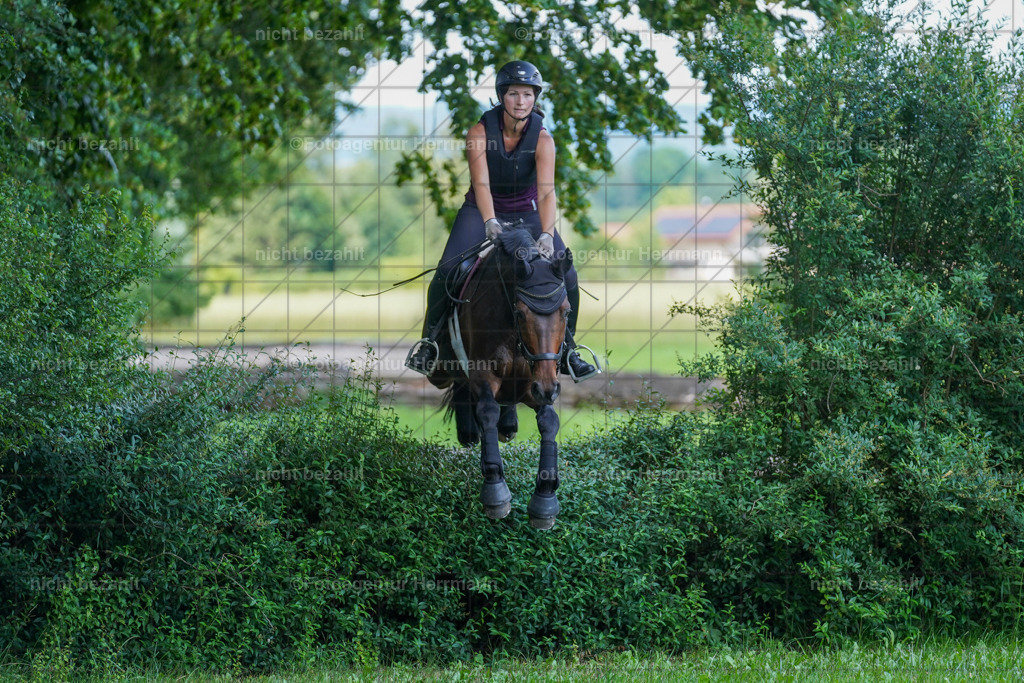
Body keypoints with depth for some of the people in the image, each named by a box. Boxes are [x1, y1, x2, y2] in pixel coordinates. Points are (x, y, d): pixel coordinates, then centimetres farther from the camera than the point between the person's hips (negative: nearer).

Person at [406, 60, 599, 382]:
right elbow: (481, 183, -31)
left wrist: (547, 234, -46)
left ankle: (566, 350, 6)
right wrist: (490, 222, -49)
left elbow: (546, 191, -31)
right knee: (448, 270, -21)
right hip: (483, 210, -1)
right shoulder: (480, 132, -21)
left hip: (527, 211, 1)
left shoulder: (542, 138, -20)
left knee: (566, 276, -13)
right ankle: (429, 340, -1)